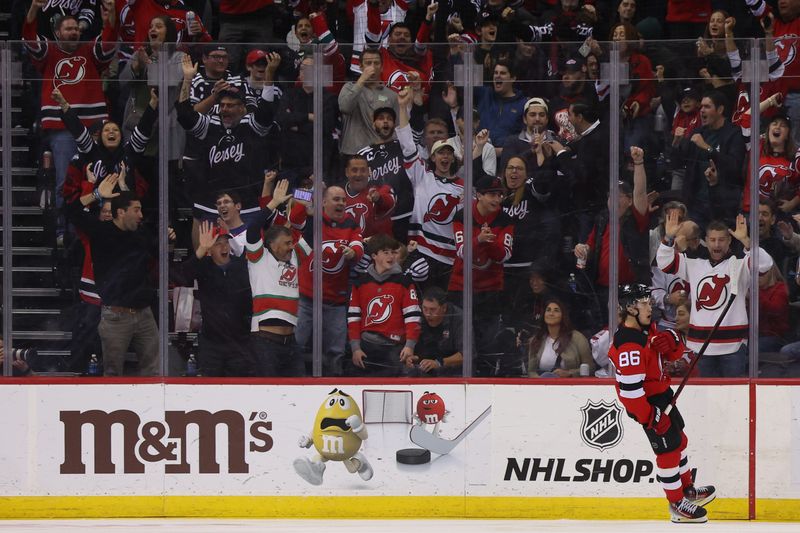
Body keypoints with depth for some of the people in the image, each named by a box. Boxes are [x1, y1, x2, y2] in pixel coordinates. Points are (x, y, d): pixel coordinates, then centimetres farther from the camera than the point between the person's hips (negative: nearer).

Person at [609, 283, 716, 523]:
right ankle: (677, 505, 10)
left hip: (661, 393, 11)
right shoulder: (629, 344, -30)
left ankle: (687, 489, 41)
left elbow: (674, 354, 9)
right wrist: (650, 417, -28)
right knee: (668, 448, -3)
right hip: (647, 403, -11)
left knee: (679, 438, 23)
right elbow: (630, 389, -33)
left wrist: (671, 341, -15)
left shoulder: (646, 328, 2)